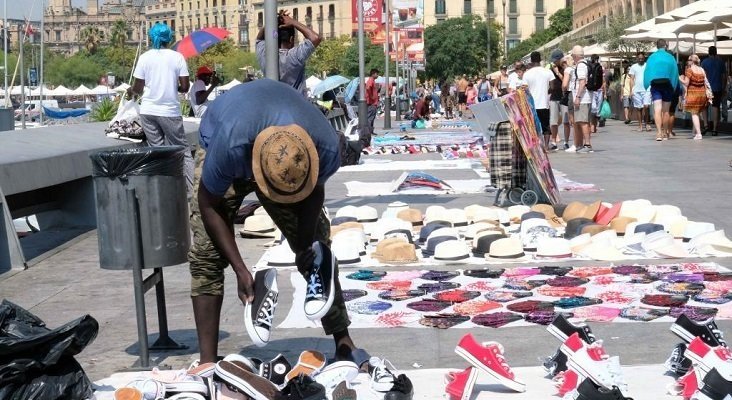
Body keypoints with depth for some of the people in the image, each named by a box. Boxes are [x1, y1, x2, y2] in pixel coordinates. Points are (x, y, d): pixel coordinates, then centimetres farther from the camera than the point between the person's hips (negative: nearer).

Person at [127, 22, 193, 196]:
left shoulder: (145, 57, 1)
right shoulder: (177, 57, -3)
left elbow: (138, 88, 3)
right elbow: (185, 87, -4)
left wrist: (130, 90, 25)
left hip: (148, 111, 2)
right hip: (170, 111, -2)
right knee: (182, 151, 6)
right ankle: (189, 190, 1)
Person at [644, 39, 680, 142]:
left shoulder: (652, 57, 2)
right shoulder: (670, 57, 2)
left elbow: (647, 72, 0)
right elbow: (675, 73, 2)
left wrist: (647, 87, 2)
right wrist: (674, 88, 7)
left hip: (655, 85, -1)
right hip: (667, 85, 1)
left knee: (657, 109, -8)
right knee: (666, 110, 10)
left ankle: (659, 132, -25)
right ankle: (665, 133, 17)